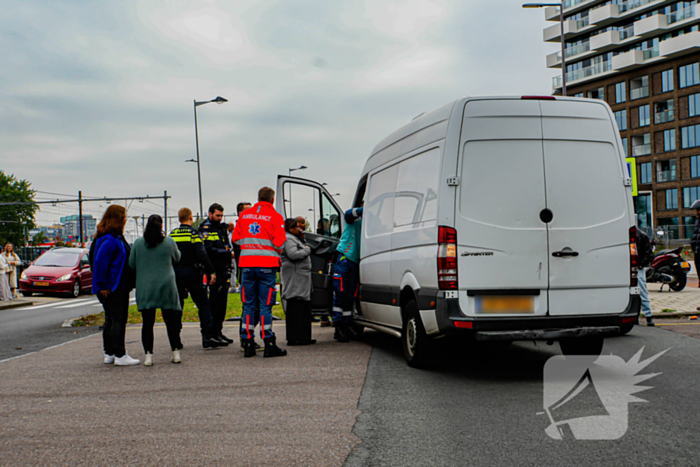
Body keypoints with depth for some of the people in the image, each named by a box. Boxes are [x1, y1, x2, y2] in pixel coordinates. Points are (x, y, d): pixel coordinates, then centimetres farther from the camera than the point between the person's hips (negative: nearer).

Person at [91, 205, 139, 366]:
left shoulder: (116, 238, 15)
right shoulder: (109, 240, -18)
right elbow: (100, 262, -24)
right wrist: (103, 285, -22)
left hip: (119, 287, 11)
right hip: (113, 288, -11)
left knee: (111, 320, 14)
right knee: (118, 320, -8)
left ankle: (109, 354, 21)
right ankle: (120, 355, -5)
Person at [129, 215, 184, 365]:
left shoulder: (138, 243, -1)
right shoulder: (169, 242, -2)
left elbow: (131, 264, 7)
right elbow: (177, 258, 13)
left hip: (144, 287, 0)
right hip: (166, 286, 0)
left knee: (147, 322, 4)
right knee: (171, 320, 7)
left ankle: (148, 355, 1)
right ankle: (176, 353, 8)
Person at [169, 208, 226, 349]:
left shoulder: (172, 235, 8)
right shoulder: (194, 233, -7)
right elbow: (202, 255, -16)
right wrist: (211, 272, -15)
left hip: (175, 273, 5)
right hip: (191, 272, -5)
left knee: (177, 306, 12)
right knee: (203, 305, -2)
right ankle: (209, 336, -8)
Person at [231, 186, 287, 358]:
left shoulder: (244, 215, 9)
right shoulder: (275, 216, -5)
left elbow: (236, 238, 12)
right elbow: (279, 243, -9)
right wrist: (276, 251, 11)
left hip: (247, 264, 4)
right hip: (267, 265, -4)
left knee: (248, 305, 9)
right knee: (266, 304, -2)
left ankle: (248, 344, 10)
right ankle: (269, 344, -2)